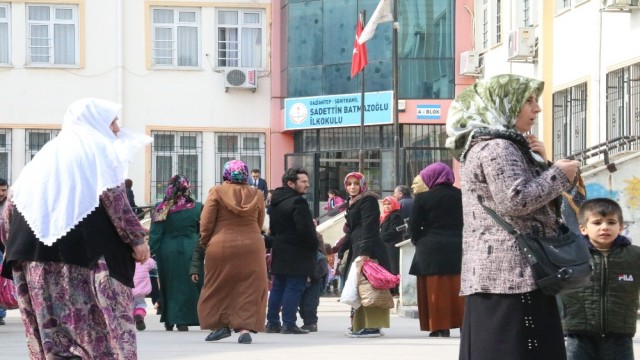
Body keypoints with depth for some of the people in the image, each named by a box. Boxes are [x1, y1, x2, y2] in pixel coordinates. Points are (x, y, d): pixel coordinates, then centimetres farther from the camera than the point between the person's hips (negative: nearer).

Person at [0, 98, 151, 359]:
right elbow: (113, 197, -8)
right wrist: (137, 238, -5)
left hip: (37, 251, 6)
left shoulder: (49, 151, 22)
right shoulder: (99, 147, 5)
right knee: (100, 326, -5)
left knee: (53, 331, 5)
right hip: (88, 250, -6)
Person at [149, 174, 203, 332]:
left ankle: (169, 321, 15)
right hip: (190, 251, -1)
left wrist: (154, 251, 2)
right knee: (187, 284, 4)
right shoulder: (197, 207, -4)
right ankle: (182, 321, -3)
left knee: (169, 284, 12)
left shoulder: (161, 208, -4)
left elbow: (155, 233, -4)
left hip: (167, 252, 1)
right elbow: (203, 231, 3)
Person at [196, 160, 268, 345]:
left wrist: (205, 243, 9)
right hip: (252, 246, 2)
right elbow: (259, 223, 13)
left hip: (221, 246, -2)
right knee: (250, 288, 4)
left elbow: (206, 222, -3)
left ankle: (222, 324, 10)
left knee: (219, 287, 12)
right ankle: (245, 328, -4)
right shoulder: (256, 195, 6)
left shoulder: (217, 192, -2)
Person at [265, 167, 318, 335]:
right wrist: (314, 246, -8)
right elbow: (305, 230, -20)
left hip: (279, 251, 9)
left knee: (278, 287, 12)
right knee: (294, 288, -6)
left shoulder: (276, 201, 13)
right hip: (297, 254, -9)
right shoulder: (297, 202, -16)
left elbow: (273, 228, 19)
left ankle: (272, 322, 15)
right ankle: (289, 324, -8)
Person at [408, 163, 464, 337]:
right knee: (458, 289, 9)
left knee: (436, 290, 3)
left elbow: (414, 226, -4)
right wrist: (459, 238, 14)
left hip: (432, 250, -3)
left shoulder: (423, 198, -7)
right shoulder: (461, 195, 3)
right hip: (457, 249, 3)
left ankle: (440, 328, 1)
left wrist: (418, 242, 12)